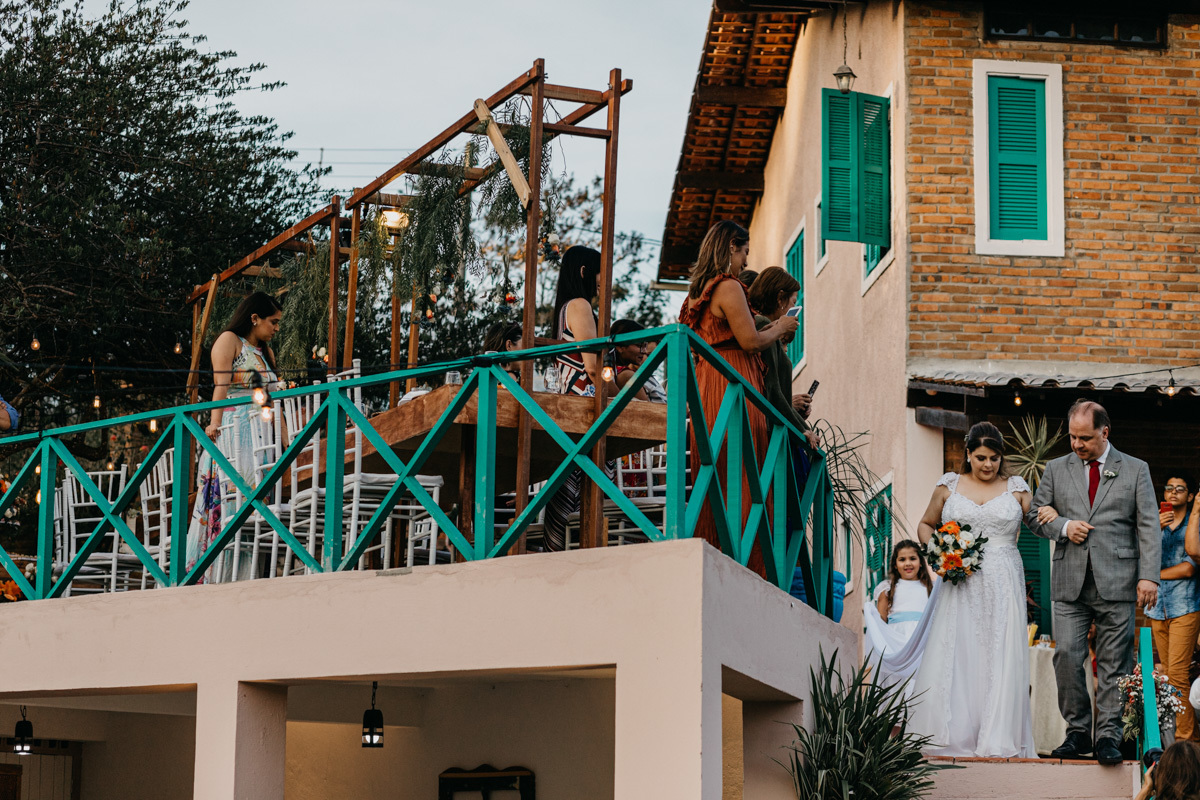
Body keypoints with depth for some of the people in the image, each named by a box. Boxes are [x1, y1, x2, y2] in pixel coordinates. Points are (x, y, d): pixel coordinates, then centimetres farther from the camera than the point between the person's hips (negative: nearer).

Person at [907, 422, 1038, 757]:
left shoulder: (1016, 488, 9)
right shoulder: (949, 486, 9)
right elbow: (926, 524, 19)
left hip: (1003, 585, 0)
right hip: (960, 585, 0)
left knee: (1001, 659, -5)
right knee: (952, 657, -6)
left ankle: (998, 741, -2)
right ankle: (952, 739, 0)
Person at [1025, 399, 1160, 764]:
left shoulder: (1135, 470, 7)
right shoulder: (1056, 469, 13)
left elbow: (1149, 527, 3)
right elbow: (1034, 515, 17)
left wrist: (1149, 576, -7)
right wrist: (1063, 526, -4)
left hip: (1116, 583, -2)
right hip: (1070, 583, 2)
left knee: (1114, 664, -1)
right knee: (1066, 655, -6)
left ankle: (1108, 736, 5)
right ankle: (1078, 732, 6)